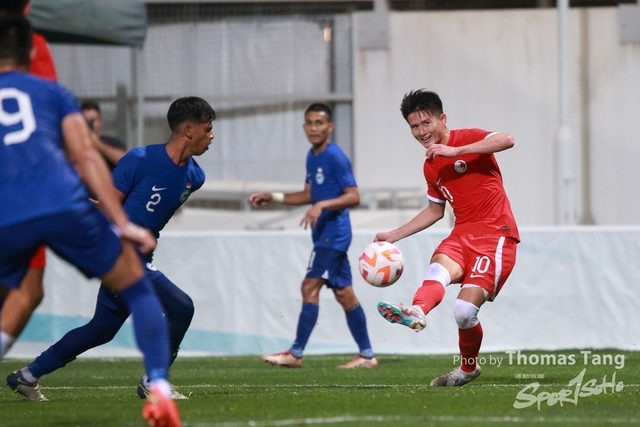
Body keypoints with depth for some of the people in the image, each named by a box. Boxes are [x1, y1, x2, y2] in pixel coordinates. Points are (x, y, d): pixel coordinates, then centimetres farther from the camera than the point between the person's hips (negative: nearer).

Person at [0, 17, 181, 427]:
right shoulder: (54, 92, 22)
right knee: (137, 288, 16)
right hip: (64, 205, 0)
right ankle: (160, 389, -1)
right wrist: (123, 224, 5)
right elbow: (85, 156, 9)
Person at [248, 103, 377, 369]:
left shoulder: (335, 157, -13)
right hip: (324, 234, 9)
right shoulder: (312, 157, 14)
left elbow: (353, 196, -17)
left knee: (310, 286, -12)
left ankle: (295, 354, -11)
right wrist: (273, 197, 16)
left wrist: (322, 206, -29)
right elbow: (309, 195, 24)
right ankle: (367, 355, 12)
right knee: (344, 293, 9)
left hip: (332, 234, -9)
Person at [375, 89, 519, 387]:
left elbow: (507, 140, -22)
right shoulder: (430, 167, 18)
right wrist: (394, 235, 26)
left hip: (495, 234, -6)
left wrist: (455, 151, -26)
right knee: (439, 269, -31)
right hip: (462, 234, 6)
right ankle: (416, 313, -61)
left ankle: (468, 367, 9)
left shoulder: (468, 138, -2)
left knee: (465, 310, -18)